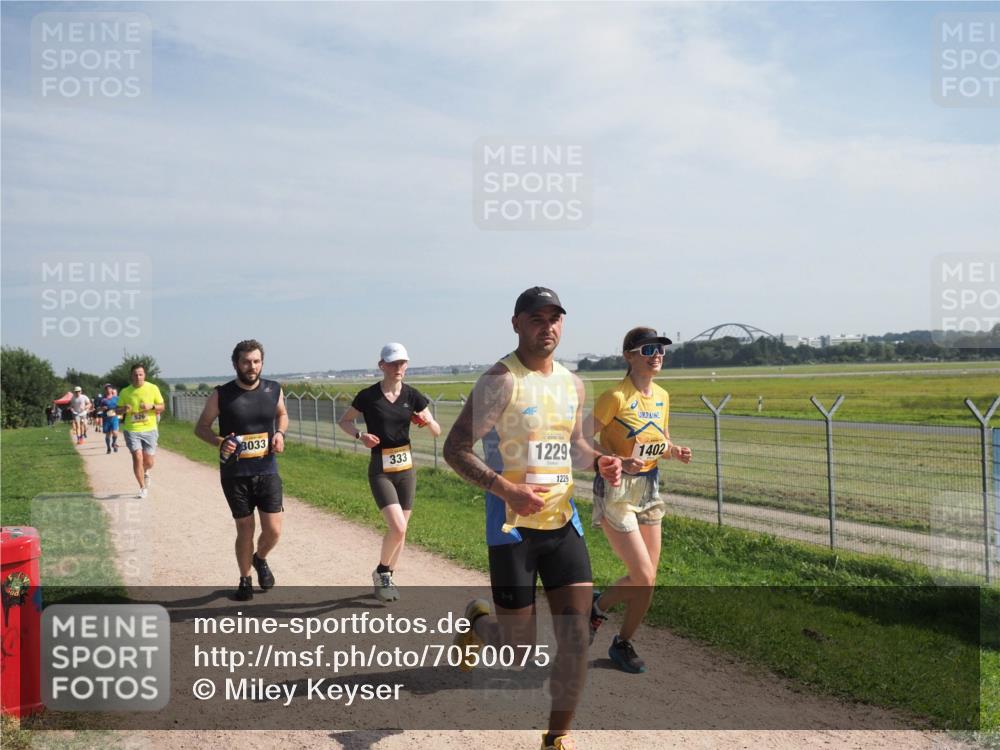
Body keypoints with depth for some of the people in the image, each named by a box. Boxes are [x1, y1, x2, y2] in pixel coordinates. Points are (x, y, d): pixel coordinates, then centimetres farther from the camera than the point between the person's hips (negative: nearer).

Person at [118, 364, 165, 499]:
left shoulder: (152, 388, 0)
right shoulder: (125, 392, 1)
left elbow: (161, 407, 5)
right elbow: (118, 410, 9)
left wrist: (152, 406, -16)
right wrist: (124, 409, -14)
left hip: (149, 429, 1)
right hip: (132, 430, 0)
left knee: (149, 462, 3)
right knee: (137, 457, -12)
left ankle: (145, 473, 41)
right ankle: (143, 487, 5)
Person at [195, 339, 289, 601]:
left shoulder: (274, 390, -1)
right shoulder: (221, 395, -7)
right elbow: (201, 427, 3)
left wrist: (280, 433, -1)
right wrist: (220, 442, -17)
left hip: (267, 470, 2)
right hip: (235, 474, -2)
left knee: (273, 530, -2)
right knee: (245, 529, 6)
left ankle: (260, 560, 33)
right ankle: (245, 580, 29)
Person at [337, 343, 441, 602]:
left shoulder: (412, 395, -1)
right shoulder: (368, 396, -9)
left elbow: (437, 431, 4)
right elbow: (343, 421, 5)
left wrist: (427, 421, -19)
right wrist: (360, 435, -14)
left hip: (406, 468, 4)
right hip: (381, 471, -4)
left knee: (401, 530, 10)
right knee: (397, 527, -17)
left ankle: (387, 577, 31)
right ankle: (381, 572, 8)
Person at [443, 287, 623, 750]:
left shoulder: (572, 384, 10)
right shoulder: (500, 381, -11)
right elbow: (455, 450, -12)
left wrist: (598, 462, 1)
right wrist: (506, 490, -25)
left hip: (563, 523, 6)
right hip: (512, 526, -5)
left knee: (575, 640, -1)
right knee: (519, 649, 3)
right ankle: (476, 620, 37)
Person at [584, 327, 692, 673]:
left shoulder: (662, 396, 5)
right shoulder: (615, 396, -16)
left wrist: (675, 451, -3)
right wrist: (618, 462, -27)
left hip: (650, 488, 7)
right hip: (616, 491, -7)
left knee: (647, 580, 9)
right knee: (644, 578, -9)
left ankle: (623, 643, 32)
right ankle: (598, 605, 20)